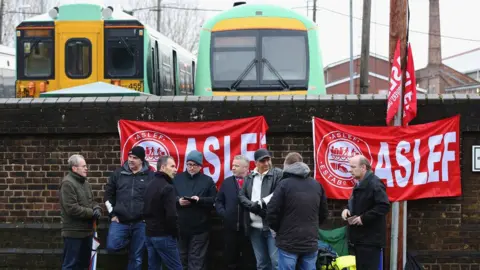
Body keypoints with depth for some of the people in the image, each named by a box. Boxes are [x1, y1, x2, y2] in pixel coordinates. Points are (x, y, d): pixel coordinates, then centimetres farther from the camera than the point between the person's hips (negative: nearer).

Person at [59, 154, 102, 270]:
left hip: (86, 231, 9)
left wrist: (97, 209, -2)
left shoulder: (85, 183, 14)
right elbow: (72, 208, -23)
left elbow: (91, 201, 21)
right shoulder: (67, 183, -16)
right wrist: (92, 213, -17)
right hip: (74, 232, -9)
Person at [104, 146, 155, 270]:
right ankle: (128, 239, 13)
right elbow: (108, 194, 12)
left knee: (136, 257, 3)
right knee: (111, 246, -18)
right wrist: (112, 214, 5)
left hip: (140, 223, -1)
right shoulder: (118, 173, 6)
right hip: (120, 221, 2)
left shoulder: (151, 176, 0)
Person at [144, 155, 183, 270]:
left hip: (149, 234, 9)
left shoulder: (151, 185, 13)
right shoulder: (167, 187, -16)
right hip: (163, 236, -9)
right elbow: (171, 215, -22)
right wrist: (175, 233, -9)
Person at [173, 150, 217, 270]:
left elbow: (215, 200, -1)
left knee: (197, 260, -2)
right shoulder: (177, 179, 10)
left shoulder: (208, 180, 7)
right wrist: (178, 200, -13)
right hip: (179, 227, 2)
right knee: (180, 258, 8)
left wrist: (200, 200, -16)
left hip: (199, 228, -2)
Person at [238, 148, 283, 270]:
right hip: (254, 227, 5)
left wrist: (261, 203, -13)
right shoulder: (249, 177, 15)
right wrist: (253, 206, -10)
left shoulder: (277, 174, 0)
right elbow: (241, 195, 8)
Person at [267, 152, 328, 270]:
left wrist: (278, 229, 9)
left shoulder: (285, 184, -9)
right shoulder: (316, 185, 9)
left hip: (288, 242, -5)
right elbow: (324, 213, 15)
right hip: (311, 242, 5)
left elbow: (272, 212, -9)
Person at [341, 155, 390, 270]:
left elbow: (384, 206, -25)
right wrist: (347, 209, 7)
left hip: (370, 239, -10)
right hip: (360, 237, 11)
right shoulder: (360, 183, 16)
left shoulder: (374, 183, -17)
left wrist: (364, 218, -24)